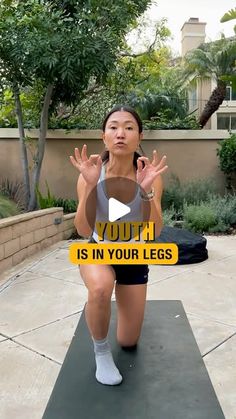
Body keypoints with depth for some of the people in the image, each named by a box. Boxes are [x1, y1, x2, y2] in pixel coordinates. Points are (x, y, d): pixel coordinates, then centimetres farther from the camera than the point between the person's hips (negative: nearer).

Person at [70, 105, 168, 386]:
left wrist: (146, 191, -41)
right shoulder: (91, 173, -22)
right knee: (100, 289, -40)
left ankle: (128, 305, 47)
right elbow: (83, 231, -28)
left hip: (134, 256, 1)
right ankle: (101, 351, -7)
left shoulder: (150, 175, -21)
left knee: (128, 343, 11)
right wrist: (91, 186, -40)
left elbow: (155, 232, -26)